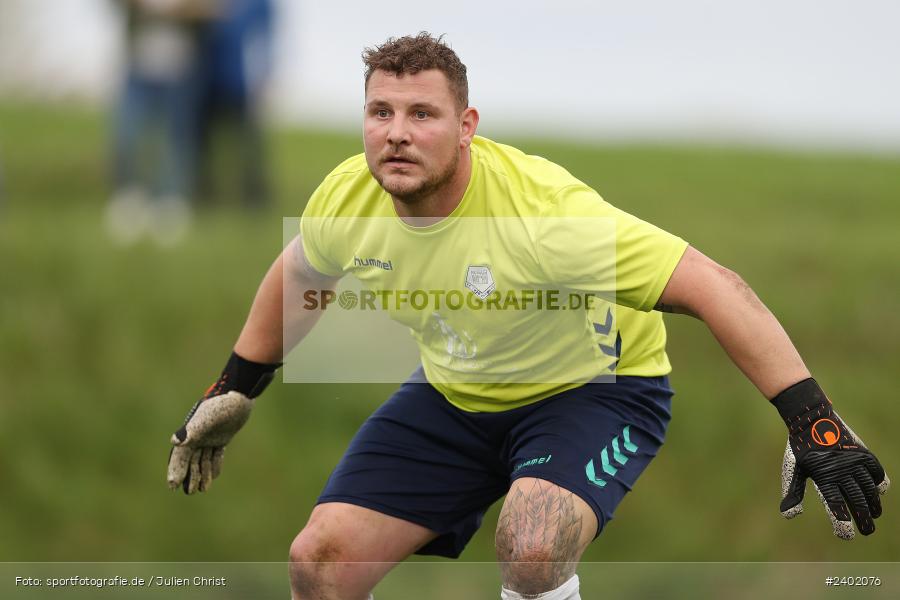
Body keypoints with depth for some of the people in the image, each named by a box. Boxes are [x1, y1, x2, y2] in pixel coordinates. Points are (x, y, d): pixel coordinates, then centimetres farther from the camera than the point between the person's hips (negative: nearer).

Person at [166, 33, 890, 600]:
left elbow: (714, 288, -34)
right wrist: (235, 389, 18)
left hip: (593, 386, -5)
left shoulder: (543, 207, -34)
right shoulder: (345, 200, -16)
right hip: (453, 395, 6)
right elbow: (298, 275, 11)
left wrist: (812, 425, -39)